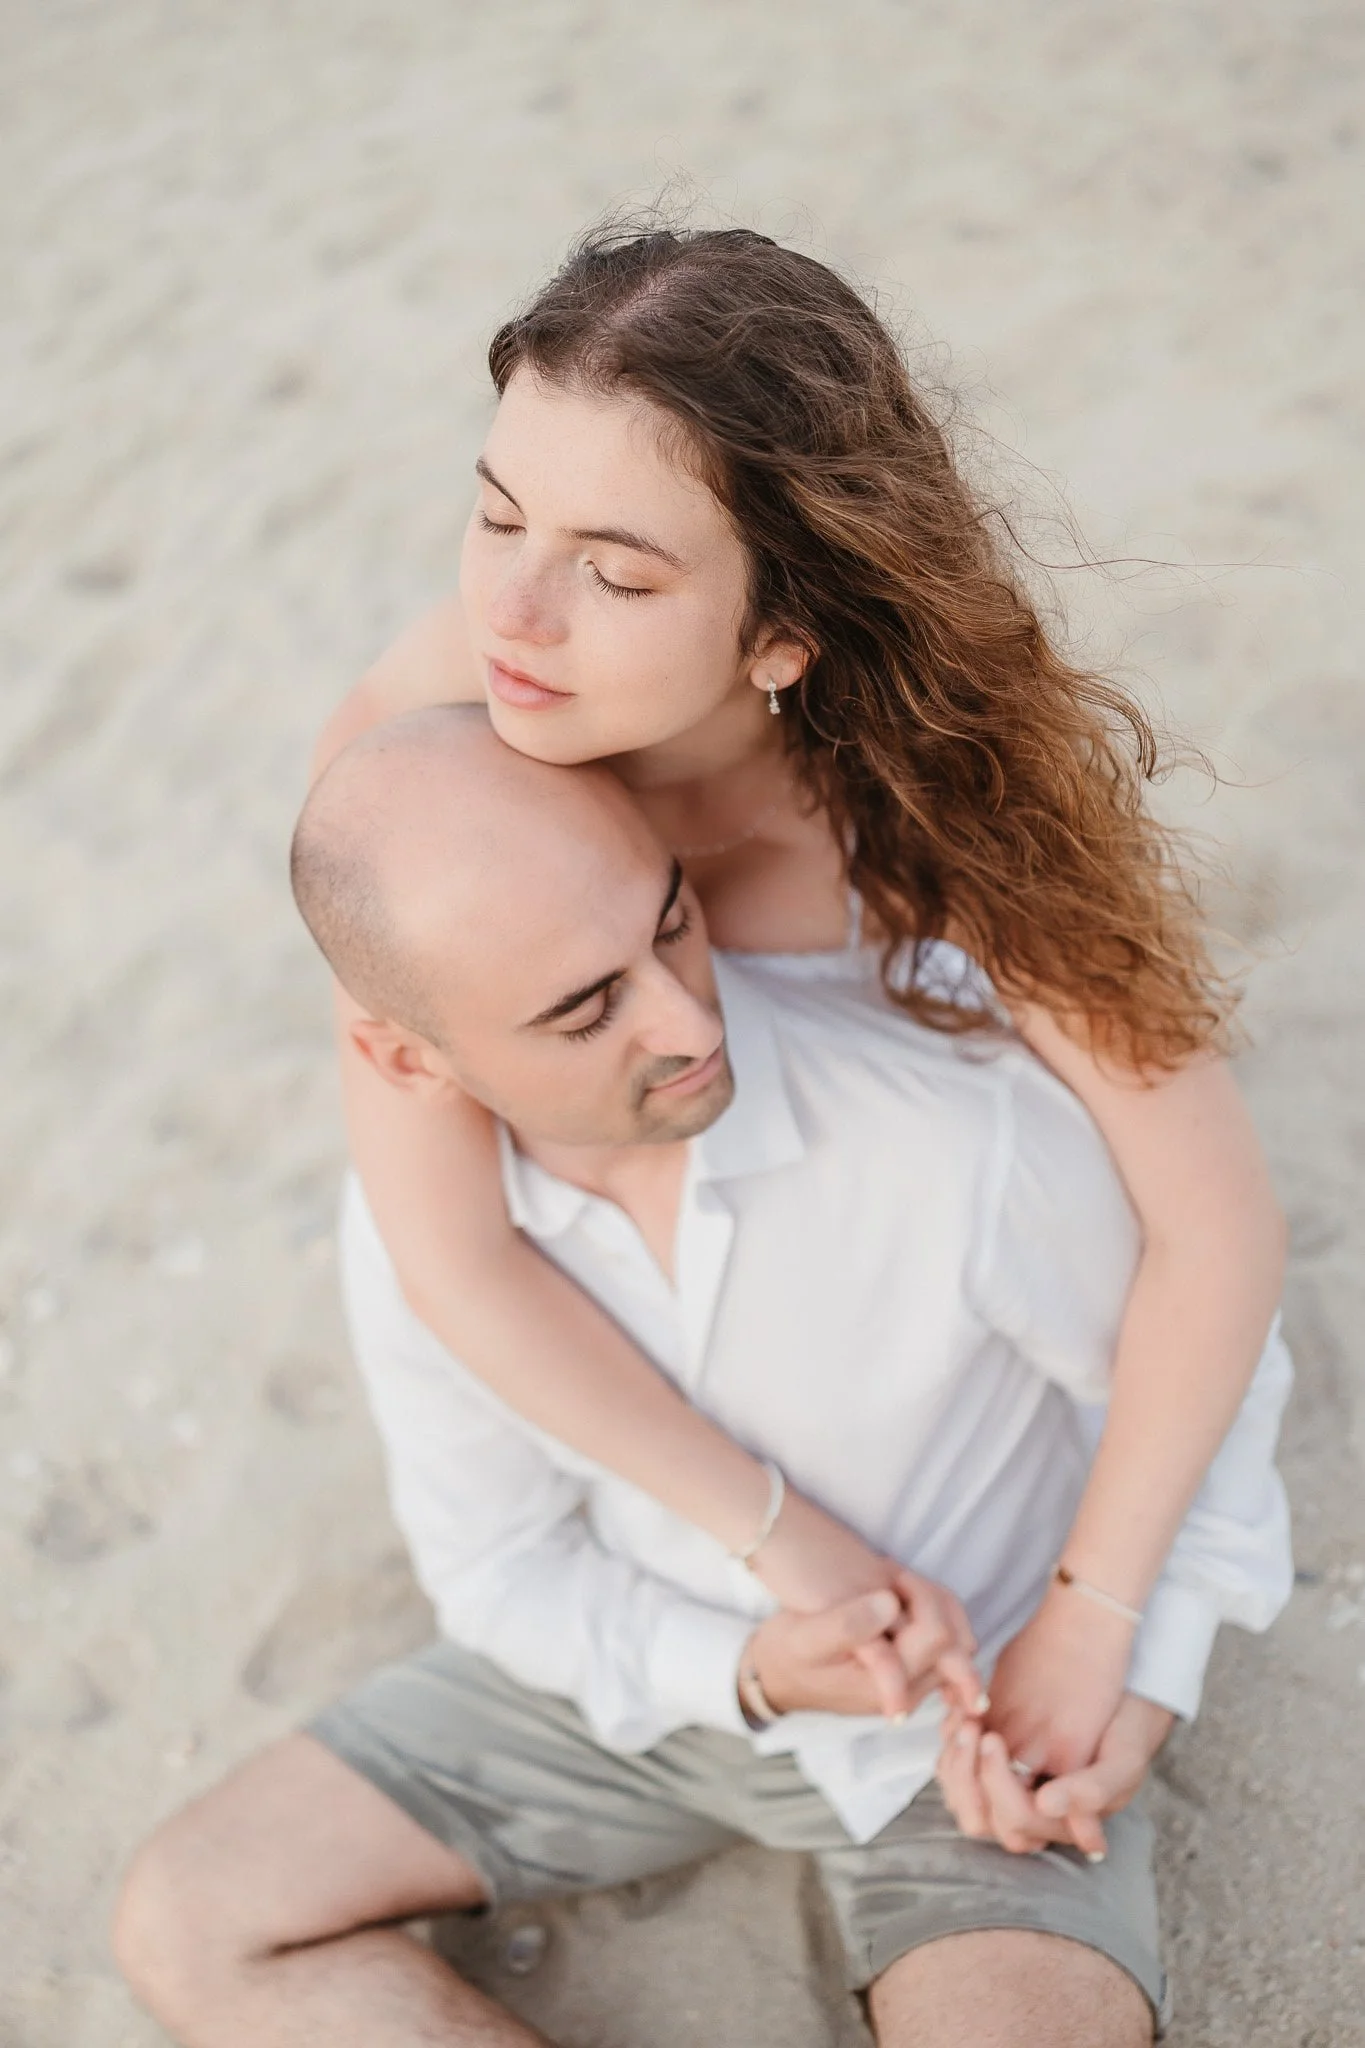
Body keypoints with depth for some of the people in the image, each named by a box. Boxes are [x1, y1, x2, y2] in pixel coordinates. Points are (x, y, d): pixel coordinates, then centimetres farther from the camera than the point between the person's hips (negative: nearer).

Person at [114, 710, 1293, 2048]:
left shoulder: (971, 1118, -31)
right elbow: (502, 1563, -5)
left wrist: (1138, 1690, -18)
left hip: (976, 1716, -3)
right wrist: (750, 1673, -22)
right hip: (652, 1670, 4)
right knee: (194, 1926, -5)